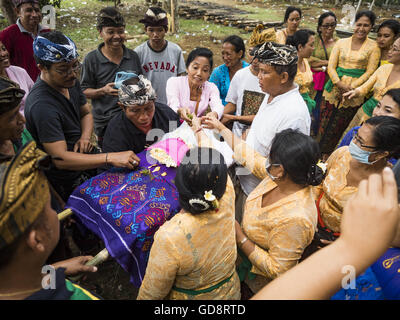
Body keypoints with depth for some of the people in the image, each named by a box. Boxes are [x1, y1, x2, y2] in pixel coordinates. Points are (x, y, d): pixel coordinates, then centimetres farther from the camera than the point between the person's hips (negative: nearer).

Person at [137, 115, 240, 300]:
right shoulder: (226, 203, -26)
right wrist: (198, 129, 8)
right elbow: (212, 156, -8)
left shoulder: (169, 238, -39)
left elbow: (151, 293, -23)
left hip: (188, 296, -3)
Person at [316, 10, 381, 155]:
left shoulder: (373, 47, 2)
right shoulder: (341, 42, 7)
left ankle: (326, 157, 20)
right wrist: (340, 84, -14)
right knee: (324, 123, 3)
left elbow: (370, 72, -3)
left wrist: (351, 87, -16)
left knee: (337, 127, 5)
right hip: (334, 89, 2)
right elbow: (331, 67, 1)